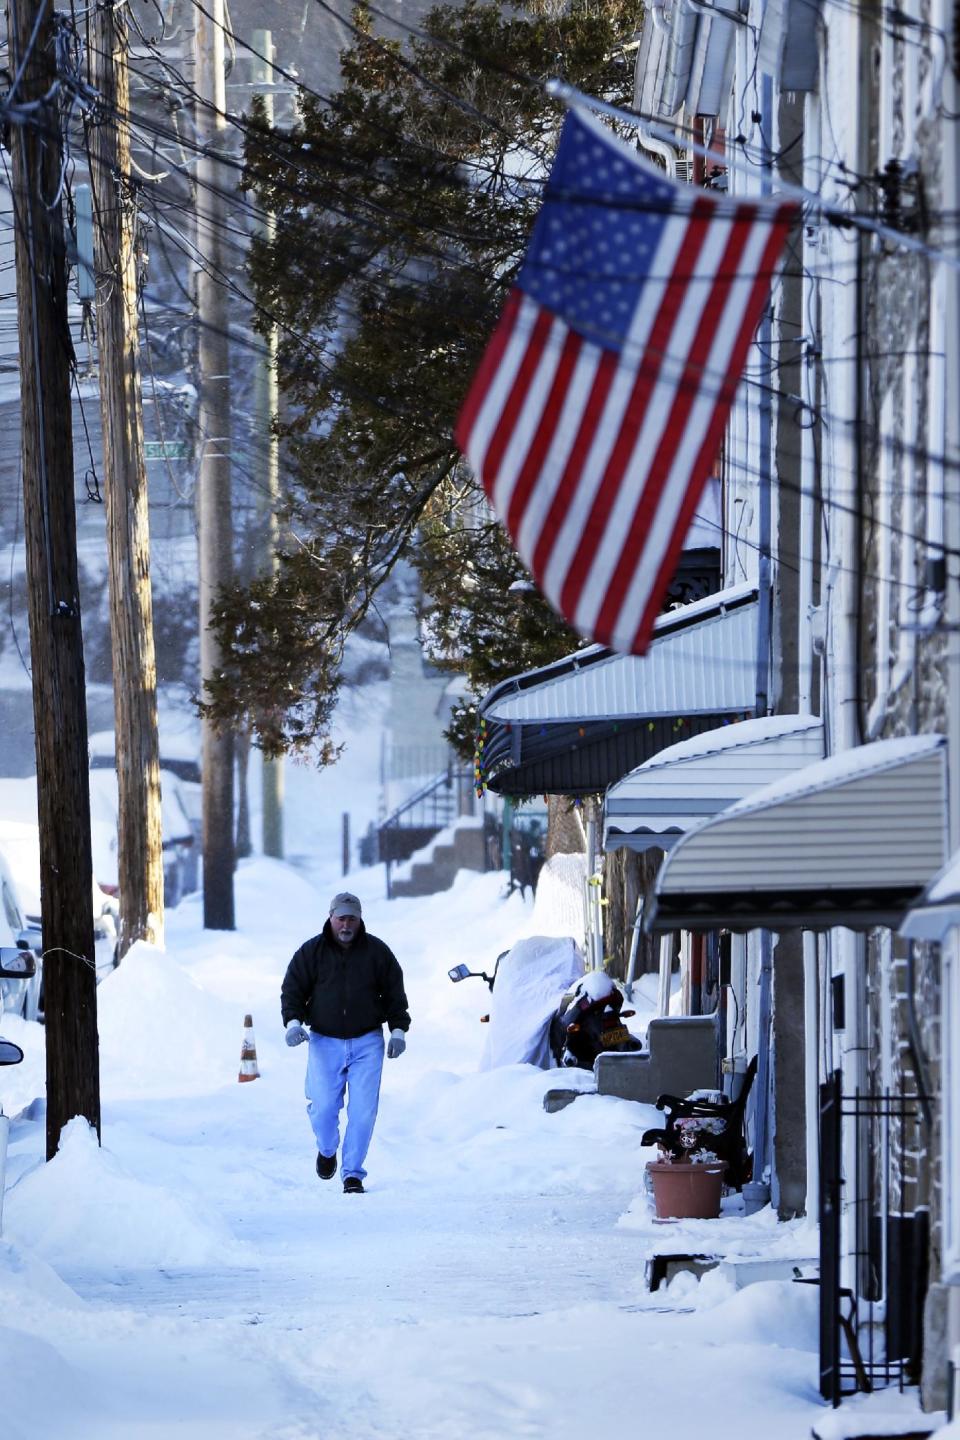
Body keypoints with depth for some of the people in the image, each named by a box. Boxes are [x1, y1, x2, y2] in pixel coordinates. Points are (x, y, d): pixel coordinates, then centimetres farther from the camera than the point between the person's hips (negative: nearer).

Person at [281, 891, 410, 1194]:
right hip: (325, 1042, 0)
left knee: (363, 1111, -6)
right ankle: (327, 1149, 26)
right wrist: (293, 1022, -12)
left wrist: (398, 1031, 2)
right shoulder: (311, 952, 2)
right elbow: (292, 989, 4)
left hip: (367, 1043, 0)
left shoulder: (376, 951, 3)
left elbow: (394, 994, 9)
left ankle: (352, 1174, 3)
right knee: (323, 1109, -7)